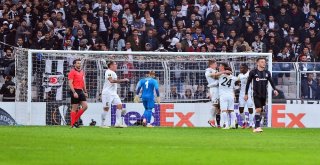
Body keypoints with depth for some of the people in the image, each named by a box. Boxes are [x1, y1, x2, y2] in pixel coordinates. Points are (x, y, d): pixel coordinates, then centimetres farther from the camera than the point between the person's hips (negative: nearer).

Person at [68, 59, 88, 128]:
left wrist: (85, 92, 18)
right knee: (74, 108, -4)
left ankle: (75, 120, 10)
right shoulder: (72, 72, -7)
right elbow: (70, 83, -13)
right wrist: (74, 92, -21)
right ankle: (72, 124, 3)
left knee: (85, 106, -2)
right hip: (75, 91, -7)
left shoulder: (82, 72, 16)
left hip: (81, 91, 7)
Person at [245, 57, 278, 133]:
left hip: (264, 95, 5)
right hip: (256, 94, -5)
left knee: (260, 110, 8)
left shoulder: (267, 73, 7)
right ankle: (257, 127, -15)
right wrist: (246, 94, 2)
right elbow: (248, 83, 2)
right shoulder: (253, 72, -3)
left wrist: (275, 89, -7)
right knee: (258, 109, -16)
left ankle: (256, 127, 15)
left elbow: (271, 82, 11)